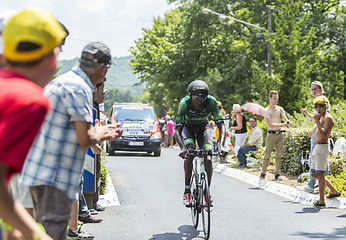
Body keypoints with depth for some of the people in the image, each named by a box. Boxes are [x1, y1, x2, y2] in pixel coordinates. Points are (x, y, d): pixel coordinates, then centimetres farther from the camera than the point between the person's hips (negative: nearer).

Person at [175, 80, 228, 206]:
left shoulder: (211, 102, -32)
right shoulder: (184, 103, -35)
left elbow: (221, 126, -31)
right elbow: (177, 130, -35)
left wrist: (221, 145, -48)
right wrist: (182, 148, -52)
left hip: (203, 128, 1)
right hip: (188, 127, -1)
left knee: (208, 160, -15)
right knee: (189, 153, -28)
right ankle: (187, 191, -18)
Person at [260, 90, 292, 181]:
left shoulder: (280, 109, 10)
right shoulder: (266, 111, -3)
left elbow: (285, 118, -5)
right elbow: (270, 125, -12)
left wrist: (287, 122, -29)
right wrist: (281, 125, -24)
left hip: (279, 134, 4)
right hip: (271, 134, -4)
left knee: (279, 155, 3)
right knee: (267, 154, -2)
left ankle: (277, 174, 8)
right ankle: (263, 173, 7)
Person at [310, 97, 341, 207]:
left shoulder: (328, 118, -12)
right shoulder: (321, 117, 18)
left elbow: (324, 134, -25)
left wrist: (317, 121, -28)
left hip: (322, 147, -10)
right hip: (317, 147, 10)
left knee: (320, 174, -9)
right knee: (314, 174, 15)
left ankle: (321, 201, -6)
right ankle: (334, 191, 24)